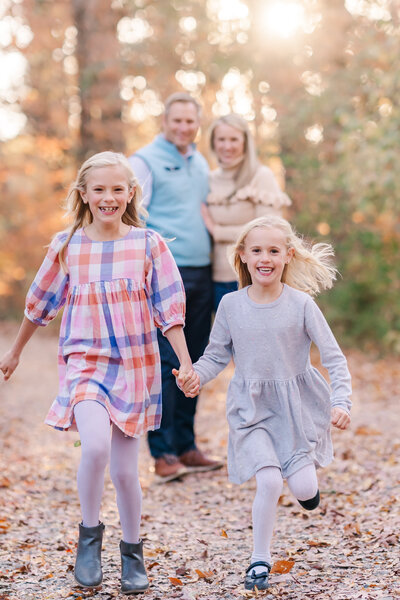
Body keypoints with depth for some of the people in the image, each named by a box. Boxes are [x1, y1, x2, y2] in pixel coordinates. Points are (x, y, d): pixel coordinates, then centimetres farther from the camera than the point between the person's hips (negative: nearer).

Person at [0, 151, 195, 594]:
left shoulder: (148, 244, -1)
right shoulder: (66, 246, 1)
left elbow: (169, 309, 0)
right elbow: (40, 304, 14)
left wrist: (186, 365, -7)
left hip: (135, 366, 0)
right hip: (84, 361, 0)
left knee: (125, 469, 4)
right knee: (95, 446, -25)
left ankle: (132, 553, 27)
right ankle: (89, 533, 2)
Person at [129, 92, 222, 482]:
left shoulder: (200, 164, 18)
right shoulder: (145, 161, -3)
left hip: (200, 274, 7)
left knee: (192, 363, 9)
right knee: (163, 364, -7)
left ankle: (185, 446, 17)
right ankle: (163, 454, -2)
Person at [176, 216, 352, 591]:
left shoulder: (301, 304, -9)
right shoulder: (231, 305, -4)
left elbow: (334, 358, -7)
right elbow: (217, 355, 6)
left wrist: (340, 402, -19)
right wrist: (196, 376, -14)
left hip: (296, 405, 0)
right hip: (251, 408, 0)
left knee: (303, 489, -6)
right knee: (268, 481, -16)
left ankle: (304, 478, 34)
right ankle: (260, 560, 5)